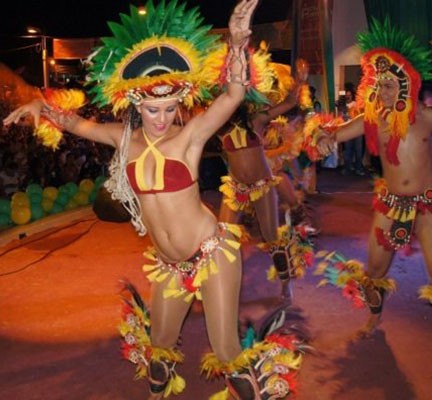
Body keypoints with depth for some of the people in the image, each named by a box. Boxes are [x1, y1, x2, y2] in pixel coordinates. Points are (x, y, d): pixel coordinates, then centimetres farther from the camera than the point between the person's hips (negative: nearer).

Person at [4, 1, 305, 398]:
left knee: (226, 353, -2)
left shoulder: (190, 134, -14)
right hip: (169, 262, 5)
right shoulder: (126, 138, -2)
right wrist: (41, 107, 2)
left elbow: (234, 95, -29)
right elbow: (77, 123, 15)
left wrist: (238, 40, -42)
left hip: (212, 251, -5)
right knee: (159, 346, 21)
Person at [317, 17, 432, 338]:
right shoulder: (372, 119, -2)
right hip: (389, 203, 3)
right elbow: (335, 135, -1)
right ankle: (375, 318, 40)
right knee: (376, 268, 14)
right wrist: (325, 138, -22)